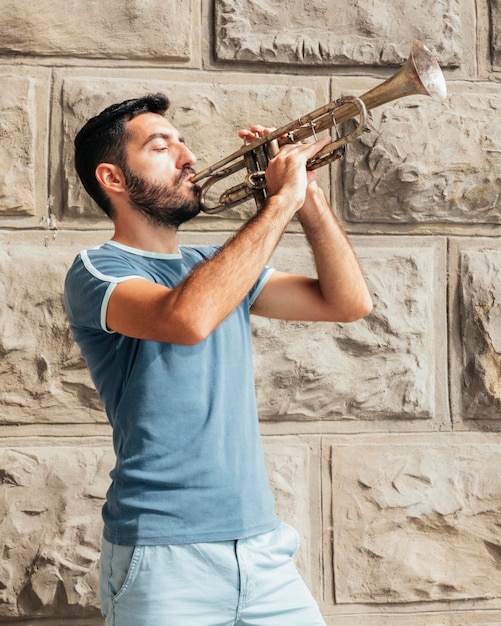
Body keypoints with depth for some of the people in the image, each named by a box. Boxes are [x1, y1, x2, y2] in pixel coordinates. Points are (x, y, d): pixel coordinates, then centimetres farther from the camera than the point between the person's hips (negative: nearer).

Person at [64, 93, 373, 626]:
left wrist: (309, 197, -1)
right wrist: (281, 201, -20)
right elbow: (188, 319, -29)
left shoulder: (219, 265, 15)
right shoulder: (97, 271, -7)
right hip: (165, 556, -6)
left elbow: (348, 302, 10)